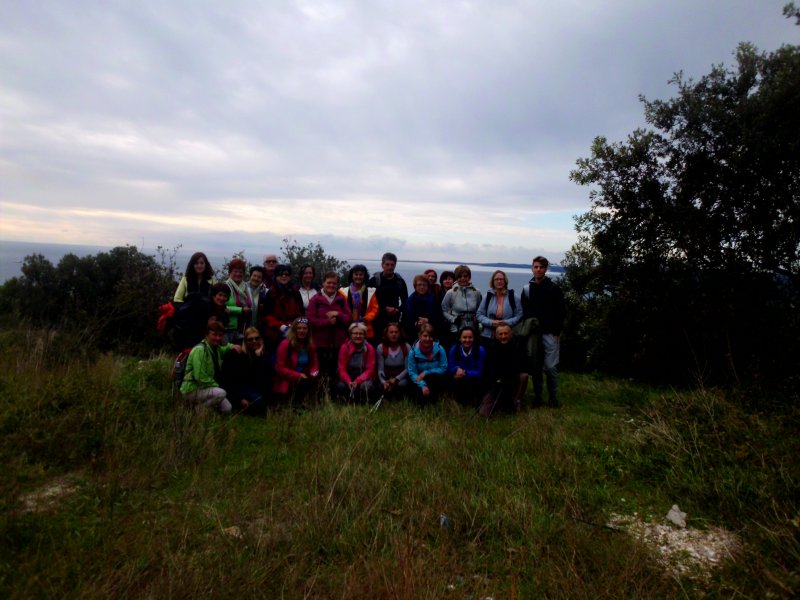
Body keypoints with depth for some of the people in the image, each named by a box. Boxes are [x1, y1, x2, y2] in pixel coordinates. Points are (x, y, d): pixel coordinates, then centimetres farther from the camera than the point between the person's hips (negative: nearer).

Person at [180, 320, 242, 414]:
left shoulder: (217, 348, 6)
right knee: (221, 393, -31)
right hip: (193, 390, -8)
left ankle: (202, 403, 12)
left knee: (226, 408, -7)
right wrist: (217, 386, -16)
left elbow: (225, 347, 33)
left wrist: (232, 347, 10)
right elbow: (200, 377, -23)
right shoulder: (199, 350, -19)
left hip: (205, 387, 8)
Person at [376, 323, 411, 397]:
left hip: (401, 376, 0)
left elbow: (407, 368, -8)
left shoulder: (406, 347, -5)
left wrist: (396, 379, -23)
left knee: (401, 384, -34)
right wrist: (384, 382, -28)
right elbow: (380, 369, -10)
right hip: (387, 377, 0)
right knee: (385, 387, -32)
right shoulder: (381, 348, -5)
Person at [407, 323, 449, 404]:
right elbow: (412, 373, -12)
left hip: (436, 381, 1)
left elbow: (444, 369, -9)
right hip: (420, 382, -1)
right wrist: (423, 385, -28)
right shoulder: (413, 351, -10)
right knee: (421, 398, -27)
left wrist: (426, 373, -17)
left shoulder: (439, 349, -9)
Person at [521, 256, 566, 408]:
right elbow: (523, 312, 11)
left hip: (550, 334, -3)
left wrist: (557, 331, -6)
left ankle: (553, 397, 11)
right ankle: (537, 396, 17)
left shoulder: (554, 288, 0)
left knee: (550, 367, -4)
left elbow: (561, 312, -1)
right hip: (533, 334, 3)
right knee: (535, 367, 6)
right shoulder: (527, 289, 9)